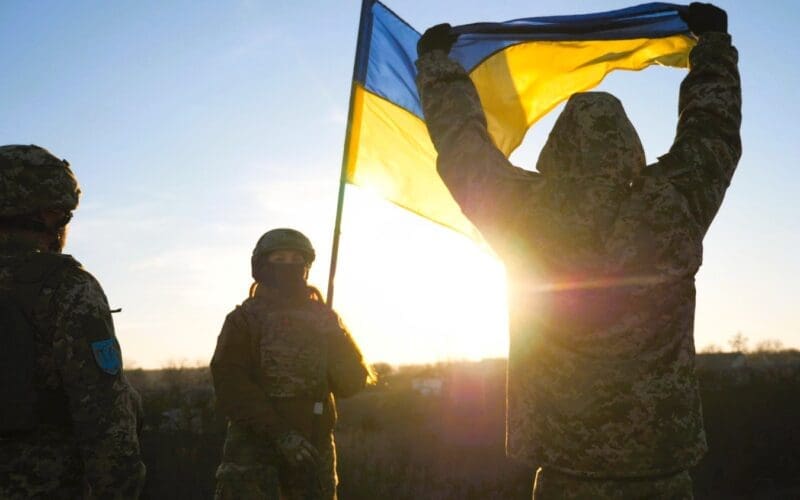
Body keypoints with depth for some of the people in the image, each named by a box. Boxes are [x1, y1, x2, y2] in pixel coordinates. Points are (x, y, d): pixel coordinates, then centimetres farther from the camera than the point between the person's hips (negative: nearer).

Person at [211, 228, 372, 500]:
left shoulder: (323, 319, 13)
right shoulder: (244, 319, 2)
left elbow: (350, 383, 7)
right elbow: (231, 386, -9)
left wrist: (335, 339, -10)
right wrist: (279, 432, -20)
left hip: (314, 448, 4)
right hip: (254, 444, -4)